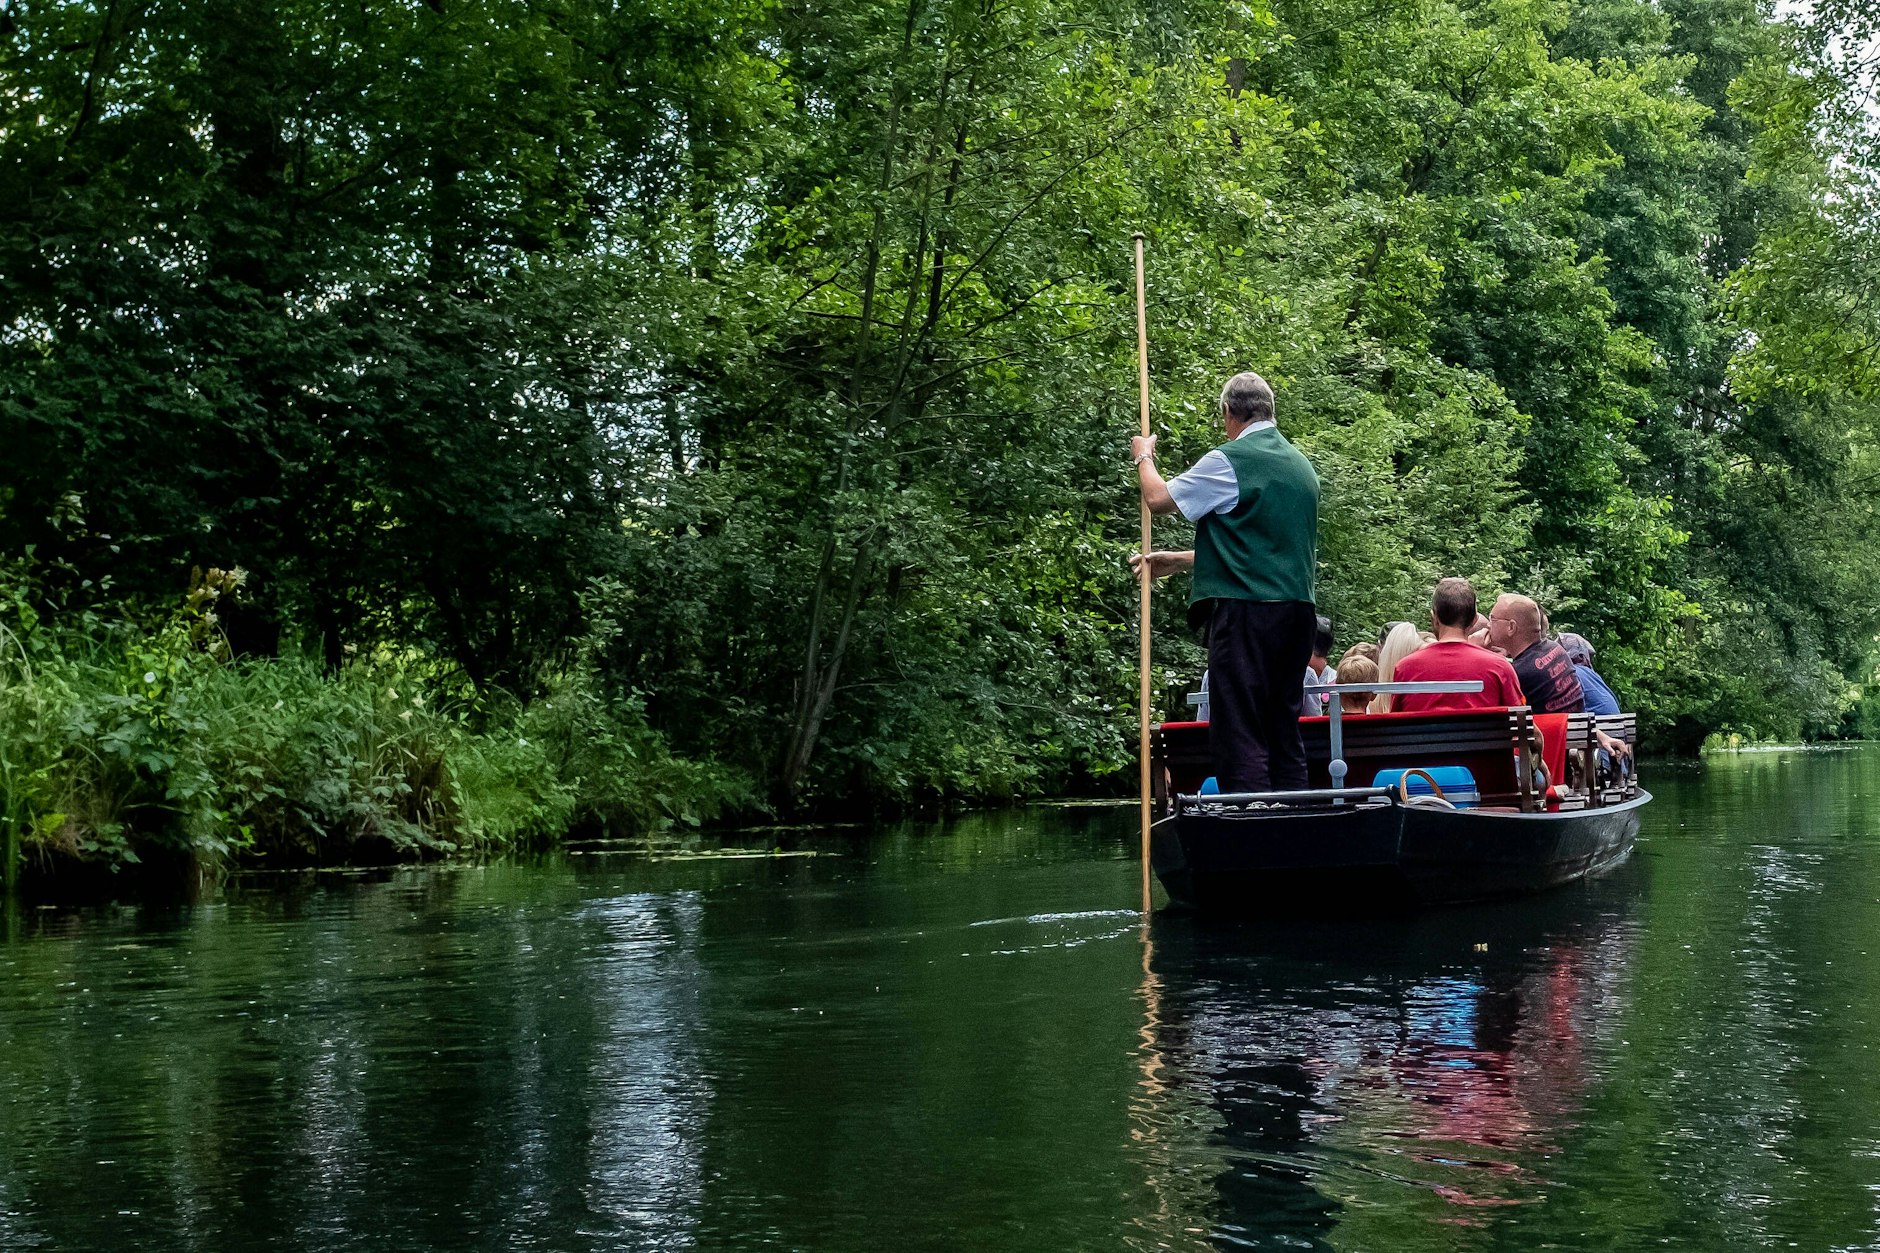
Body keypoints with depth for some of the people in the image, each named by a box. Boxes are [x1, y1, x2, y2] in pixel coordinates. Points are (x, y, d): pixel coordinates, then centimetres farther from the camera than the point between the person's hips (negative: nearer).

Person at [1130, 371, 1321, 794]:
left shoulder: (1229, 461, -8)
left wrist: (1144, 458, 21)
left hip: (1246, 611, -8)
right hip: (1298, 611, 8)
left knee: (1239, 732, -7)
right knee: (1283, 731, 11)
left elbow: (1158, 498, 0)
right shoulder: (1301, 465, 17)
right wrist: (1179, 560, 32)